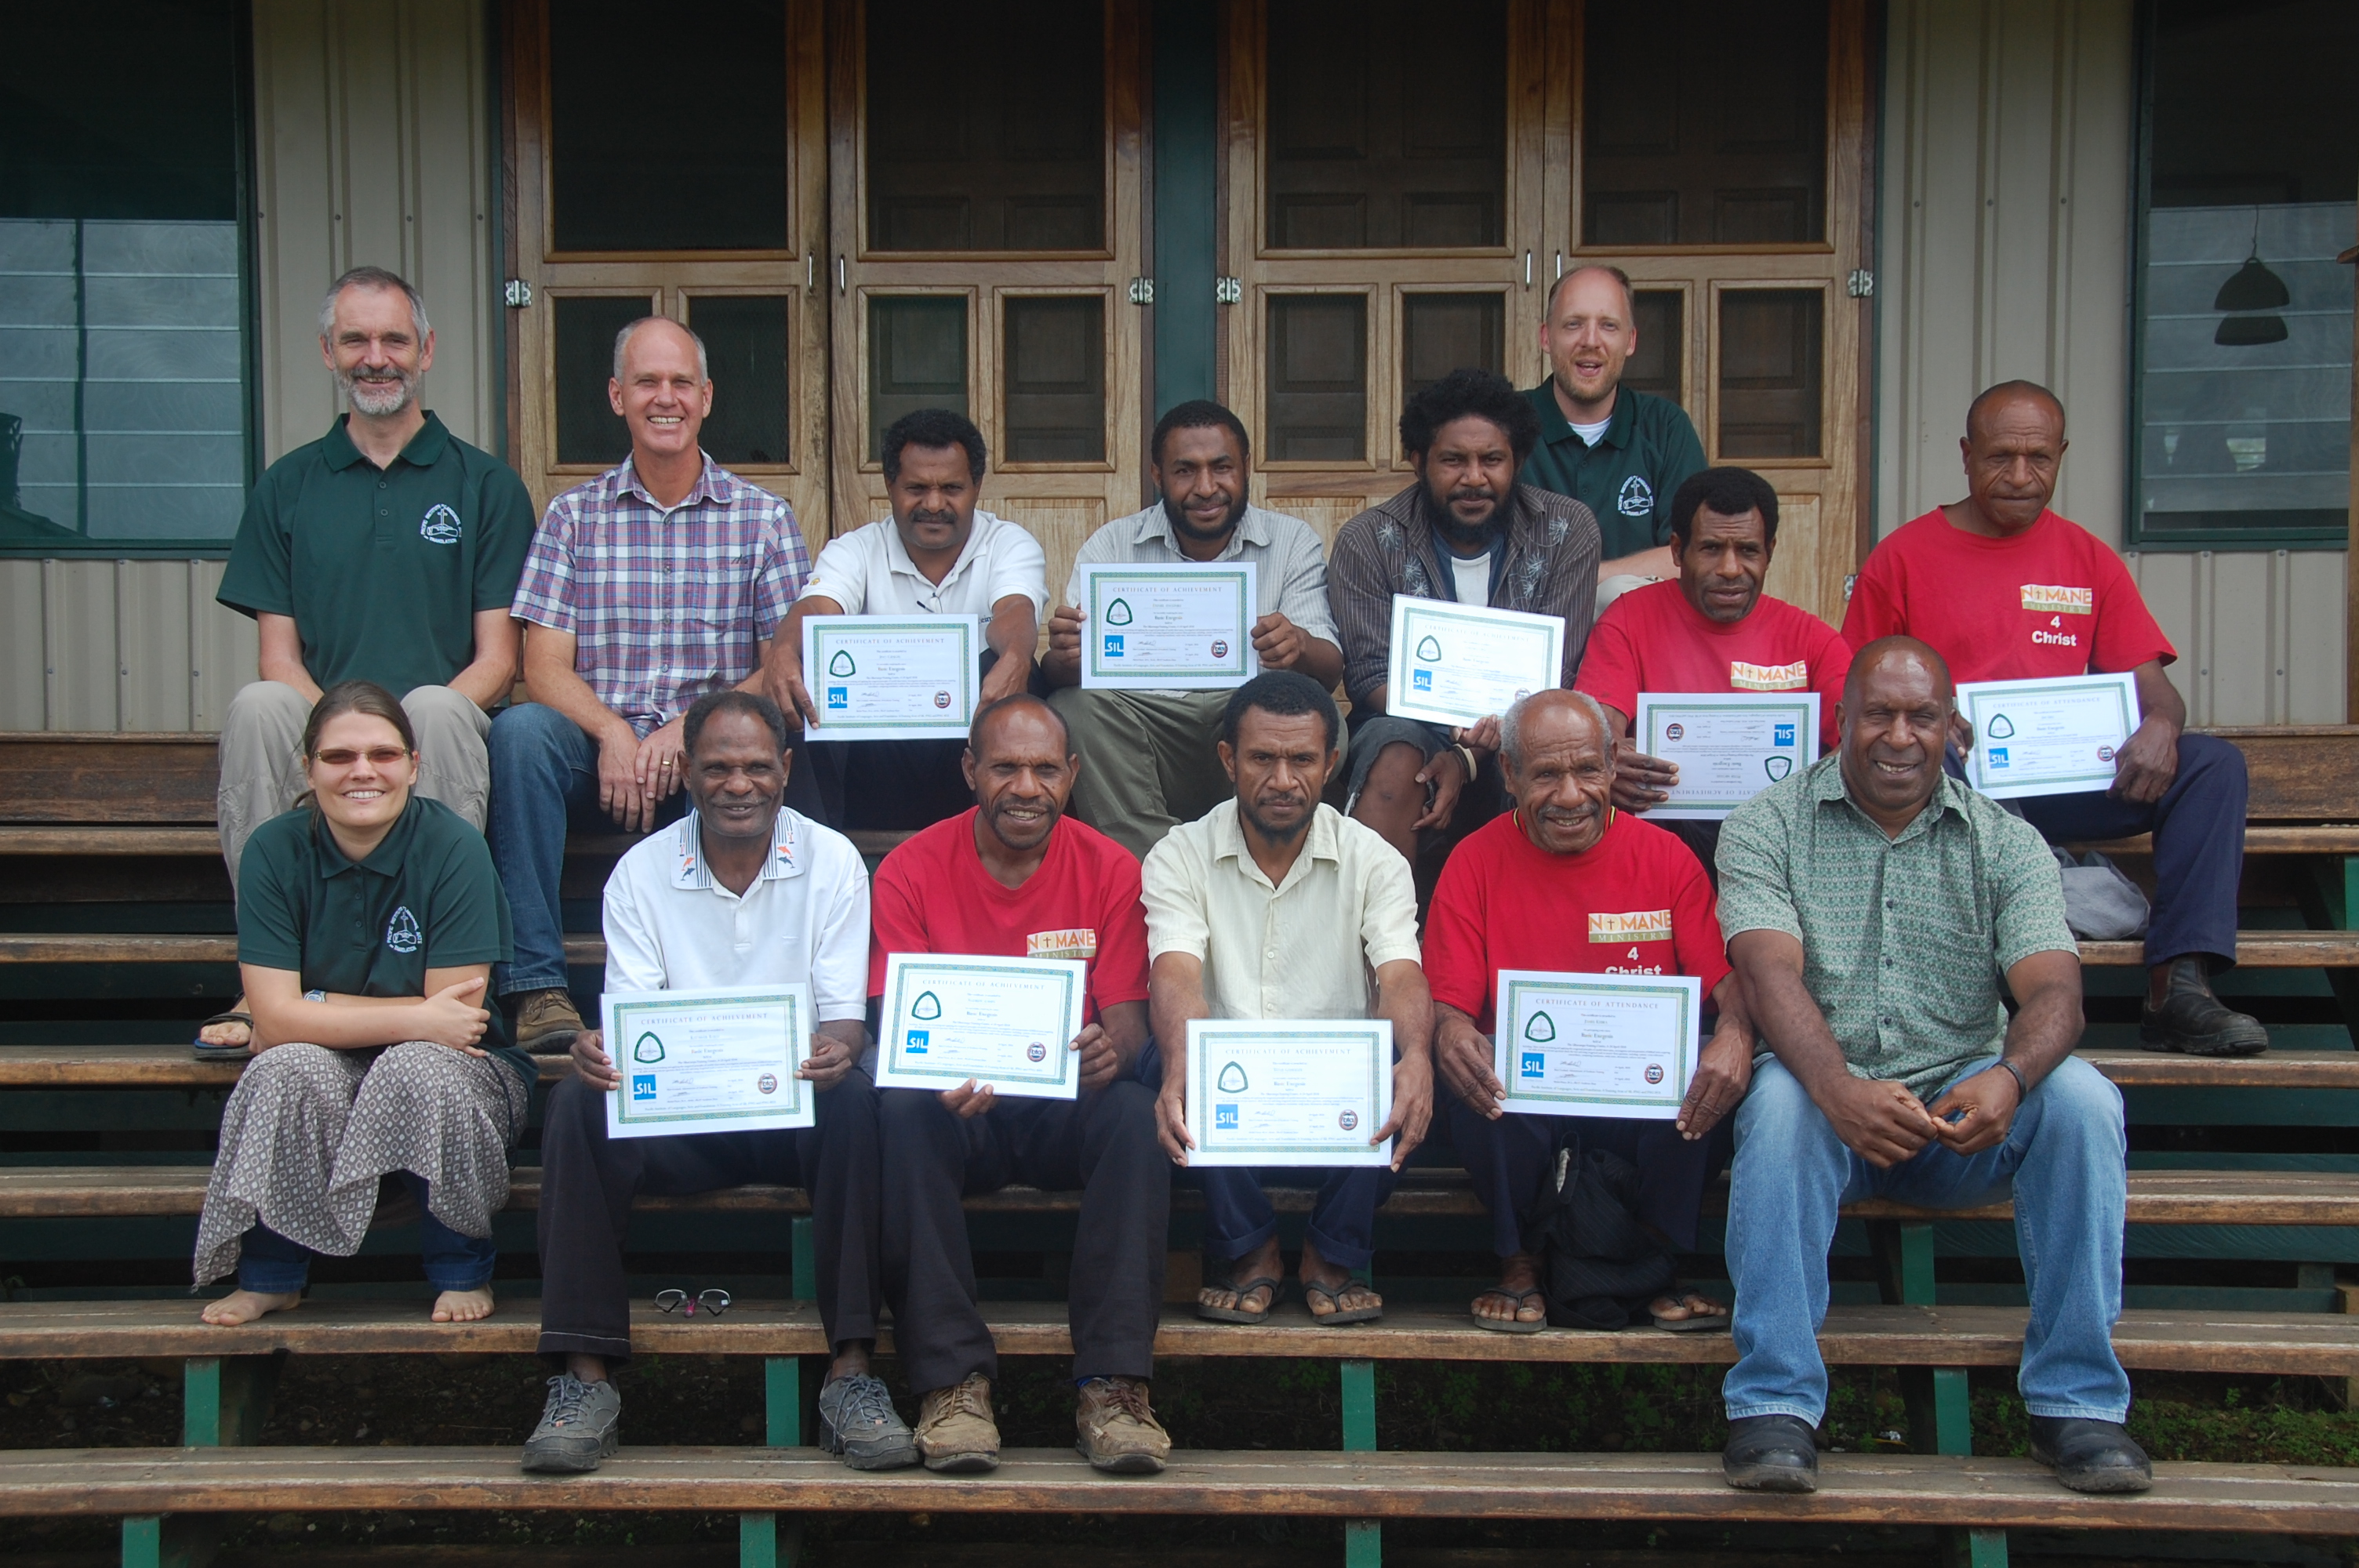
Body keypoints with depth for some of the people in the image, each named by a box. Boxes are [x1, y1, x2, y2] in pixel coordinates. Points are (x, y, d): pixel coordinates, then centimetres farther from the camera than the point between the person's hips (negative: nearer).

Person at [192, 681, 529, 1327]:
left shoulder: (454, 848, -16)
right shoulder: (275, 851, -9)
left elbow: (456, 1020, -19)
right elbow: (276, 1019, -17)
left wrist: (315, 1013, -15)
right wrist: (414, 1019, -26)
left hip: (460, 1081, -1)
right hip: (326, 1090, 2)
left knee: (417, 1067, -33)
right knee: (291, 1066, -29)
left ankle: (463, 1272, -9)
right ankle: (269, 1276, -7)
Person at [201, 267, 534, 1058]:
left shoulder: (486, 486, 10)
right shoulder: (288, 487, 16)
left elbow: (496, 659, 3)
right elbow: (280, 659, 8)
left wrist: (407, 730, -16)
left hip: (438, 750, -1)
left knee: (435, 708, -34)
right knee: (256, 705, -30)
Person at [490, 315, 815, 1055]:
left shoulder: (763, 517, 10)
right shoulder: (573, 516, 13)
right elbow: (545, 668, 3)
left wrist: (689, 732, -16)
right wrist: (612, 732, -18)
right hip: (600, 753, 1)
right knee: (520, 731, -29)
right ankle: (536, 985, -29)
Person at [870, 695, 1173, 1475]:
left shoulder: (1110, 870, 0)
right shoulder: (910, 871, -2)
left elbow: (1128, 1023, -4)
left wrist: (1113, 1051, -31)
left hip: (1069, 1111, 1)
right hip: (959, 1111, 0)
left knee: (1139, 1113, -31)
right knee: (903, 1113, -33)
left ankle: (1113, 1383, -30)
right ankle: (952, 1379, -30)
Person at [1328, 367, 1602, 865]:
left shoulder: (1568, 532, 1)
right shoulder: (1366, 542, -1)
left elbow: (1556, 679, -4)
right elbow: (1369, 678, -5)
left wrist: (1467, 755, -20)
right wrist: (1455, 721, -26)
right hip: (1411, 727, 0)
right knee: (1397, 758, -34)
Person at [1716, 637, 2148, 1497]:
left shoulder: (2006, 843, 7)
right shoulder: (1767, 827, 2)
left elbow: (2053, 989, -8)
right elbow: (1770, 973, -15)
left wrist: (2008, 1078, -32)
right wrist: (1839, 1087, -35)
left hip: (1964, 1112, 2)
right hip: (1827, 1101, -2)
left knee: (2079, 1094, -26)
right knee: (1781, 1094, -34)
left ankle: (2075, 1400, -17)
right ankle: (1773, 1402, -30)